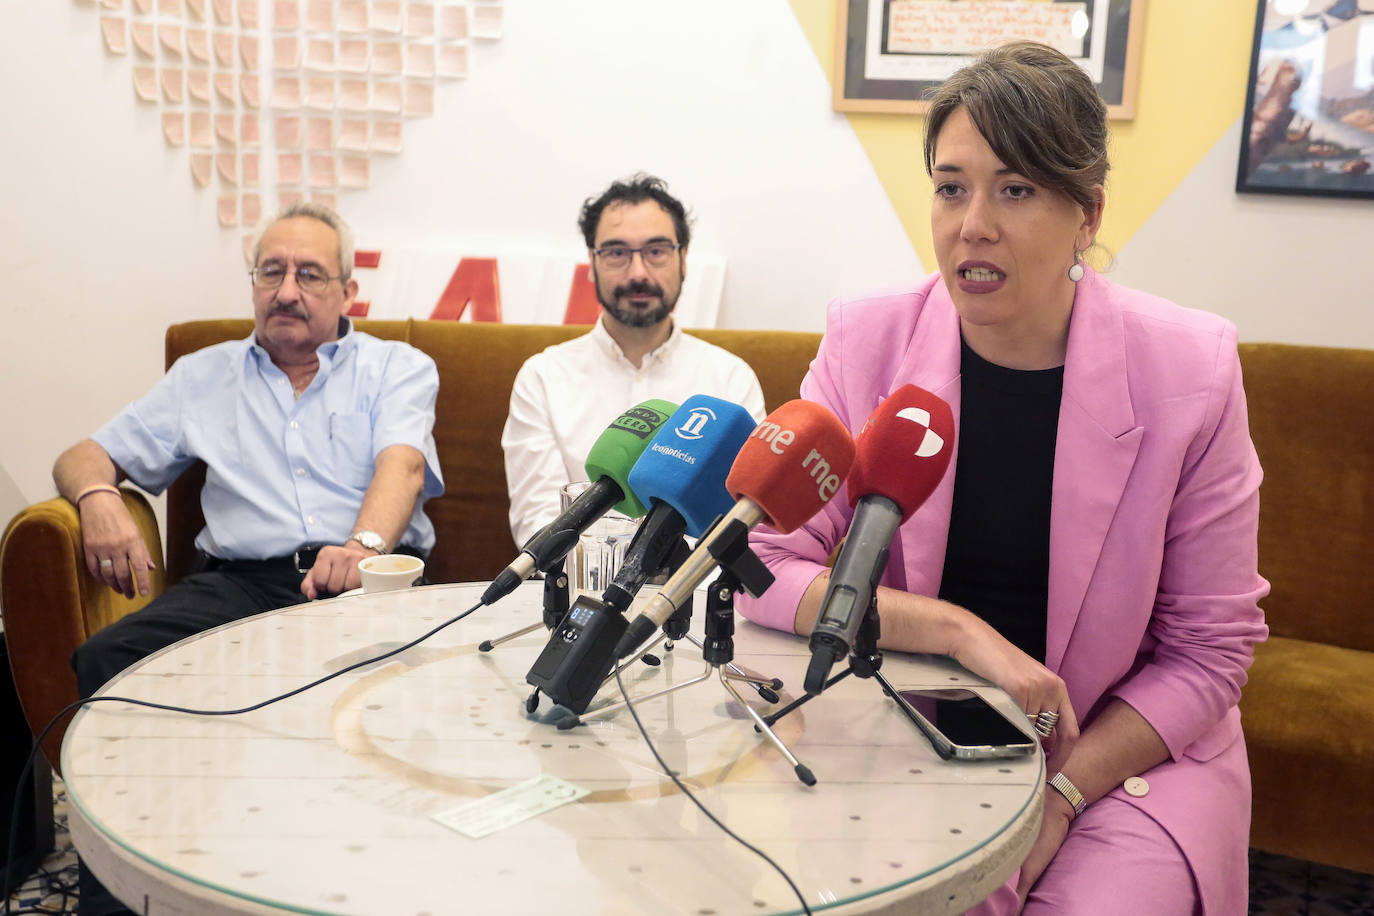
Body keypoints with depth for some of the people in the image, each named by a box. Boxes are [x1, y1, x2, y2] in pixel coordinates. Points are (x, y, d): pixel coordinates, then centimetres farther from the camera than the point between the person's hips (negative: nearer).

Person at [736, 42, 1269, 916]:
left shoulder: (1190, 370, -12)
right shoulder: (868, 342, -8)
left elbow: (1209, 650, -6)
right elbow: (765, 567, -9)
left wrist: (1059, 796, -16)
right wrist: (958, 630, -21)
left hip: (1125, 748, 0)